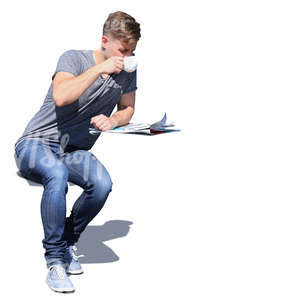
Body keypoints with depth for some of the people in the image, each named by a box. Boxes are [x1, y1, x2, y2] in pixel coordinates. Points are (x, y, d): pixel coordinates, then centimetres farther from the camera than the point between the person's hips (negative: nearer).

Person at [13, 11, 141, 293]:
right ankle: (55, 260, -26)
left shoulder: (127, 71, 4)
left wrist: (113, 120, -8)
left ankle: (68, 242, -2)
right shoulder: (74, 58, -12)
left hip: (74, 151, 5)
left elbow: (127, 109, 14)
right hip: (36, 143, -5)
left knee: (102, 183, -29)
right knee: (57, 174, -40)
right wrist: (99, 69, -26)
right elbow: (61, 97, -30)